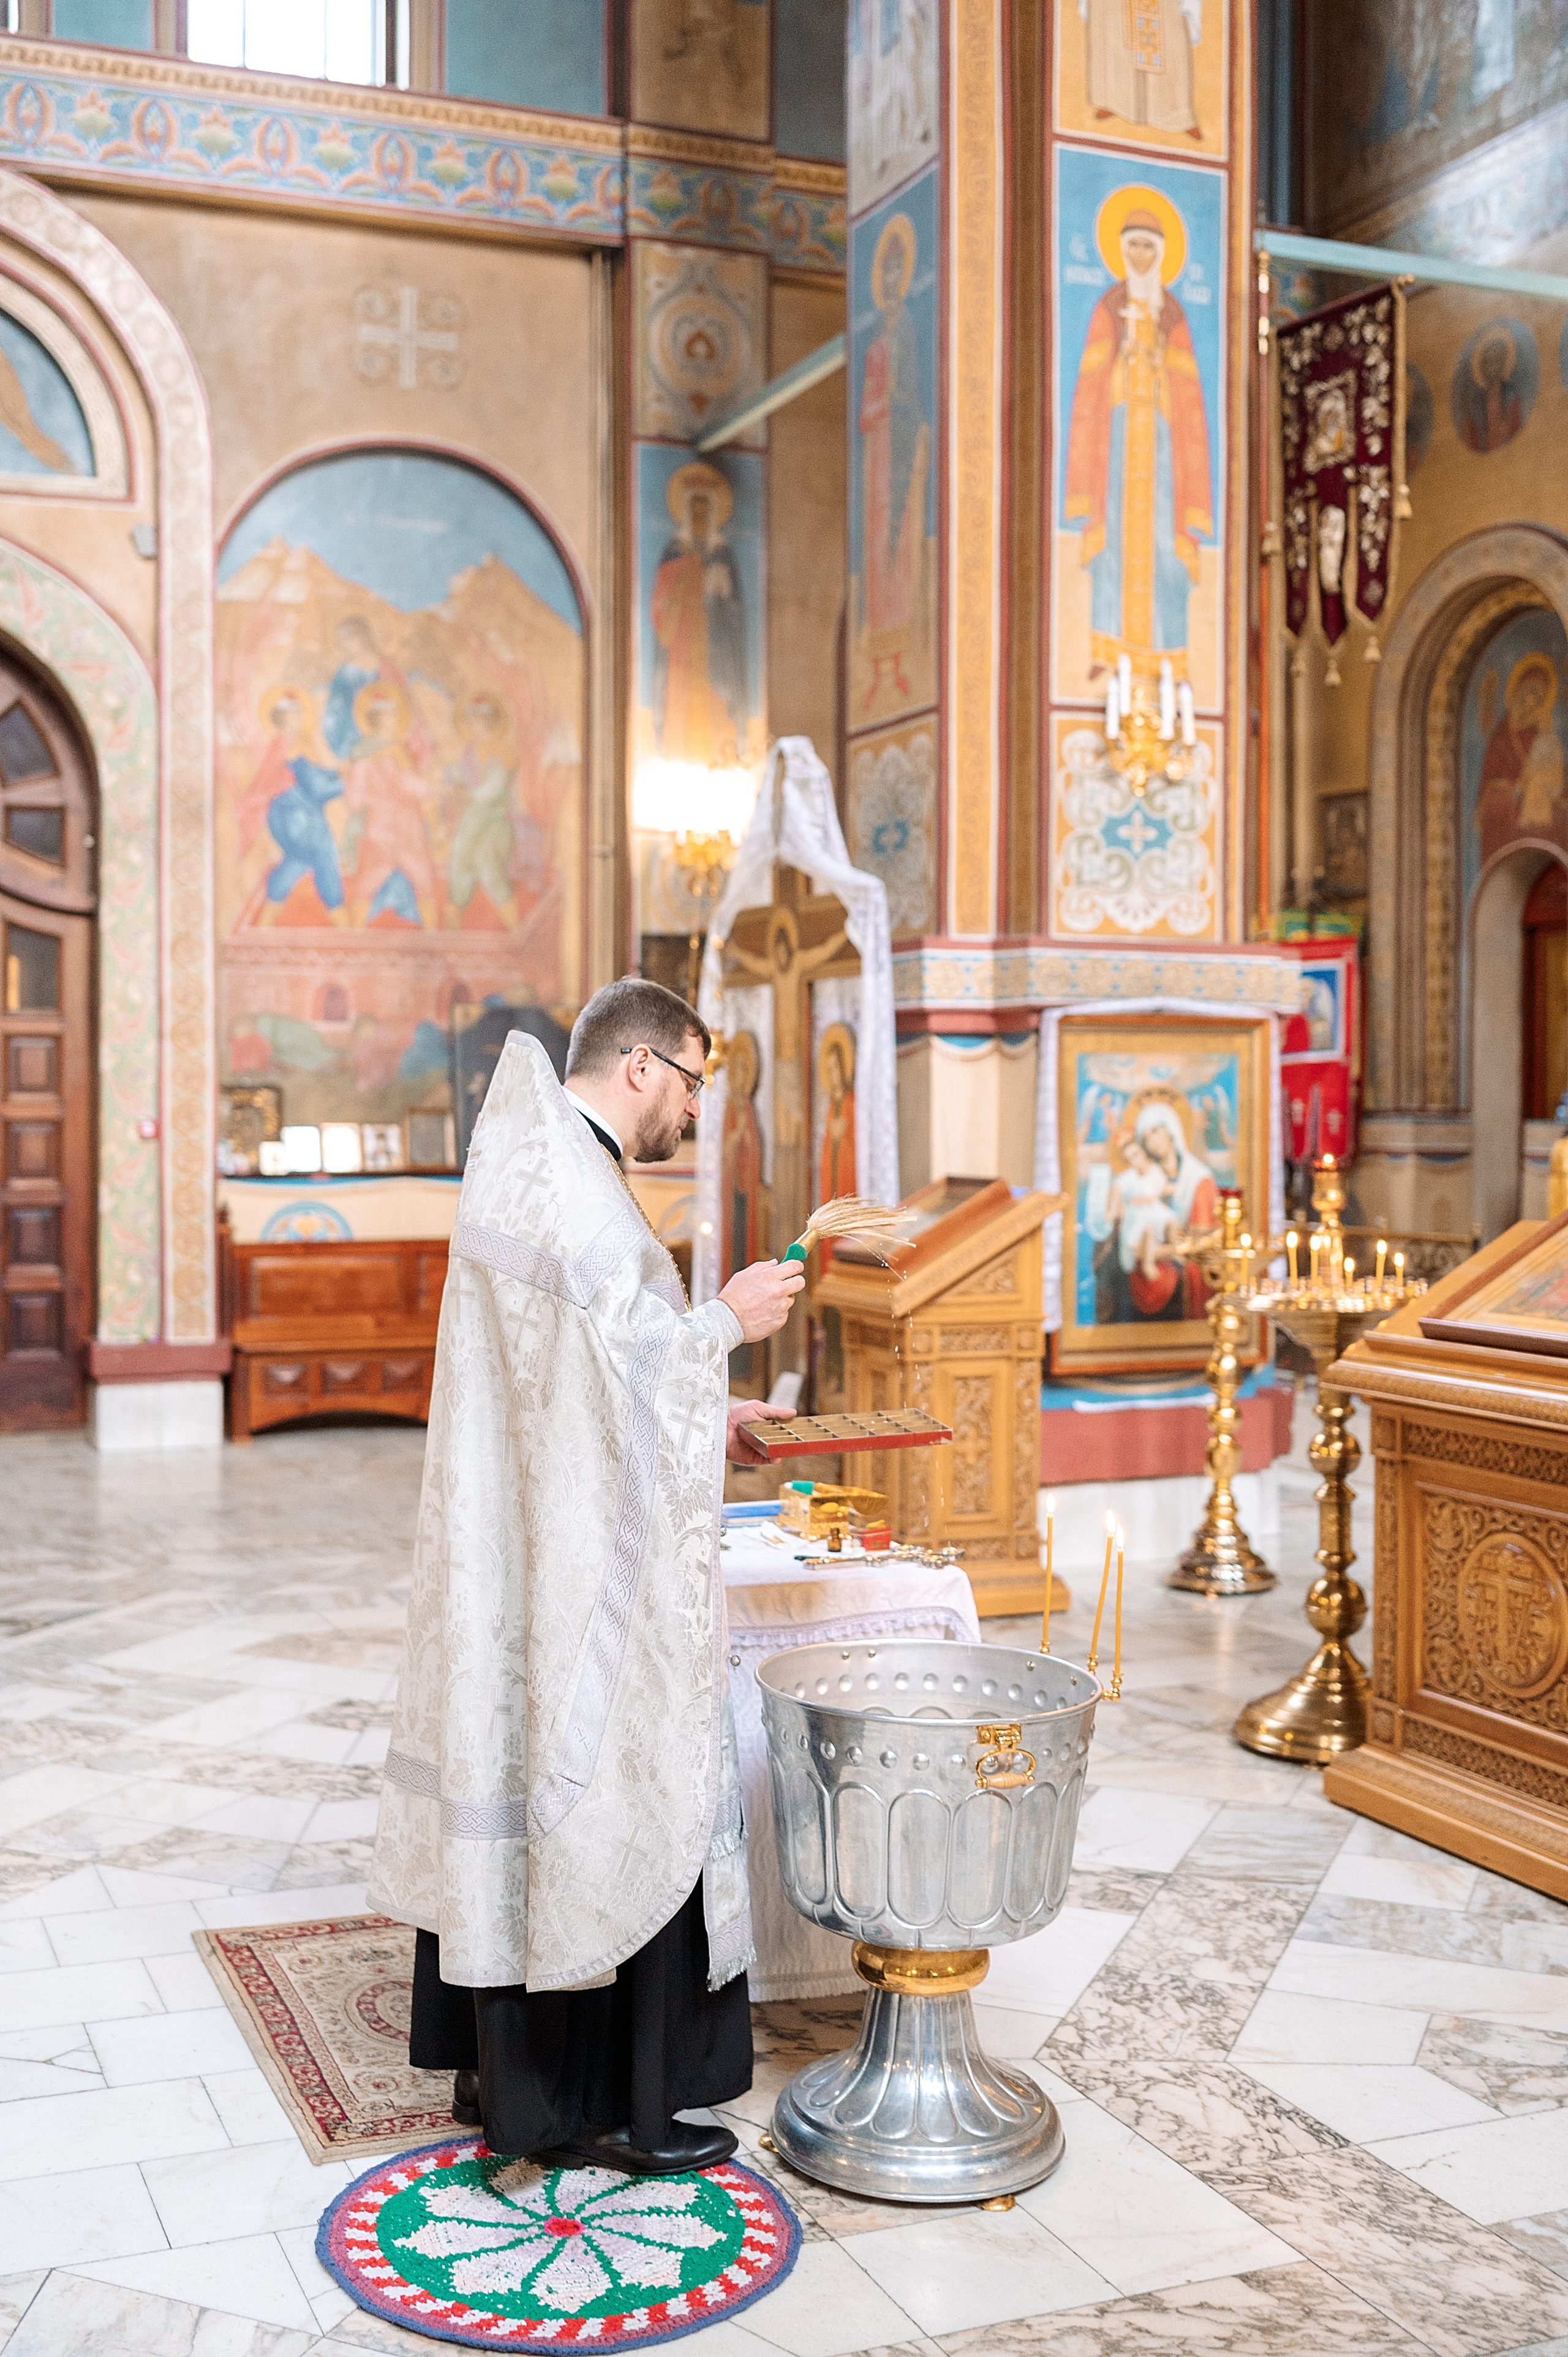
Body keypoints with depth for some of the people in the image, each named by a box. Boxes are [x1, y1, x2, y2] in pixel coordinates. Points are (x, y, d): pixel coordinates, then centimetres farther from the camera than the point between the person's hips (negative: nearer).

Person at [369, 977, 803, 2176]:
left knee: (517, 1786, 15)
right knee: (604, 1800, -1)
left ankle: (501, 2069, 27)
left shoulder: (532, 1162, 15)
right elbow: (623, 1370, -21)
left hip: (524, 1556, 11)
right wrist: (729, 1321, -8)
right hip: (584, 1569, -11)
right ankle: (595, 2104, 11)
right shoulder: (577, 1191, -19)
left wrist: (711, 1416, 16)